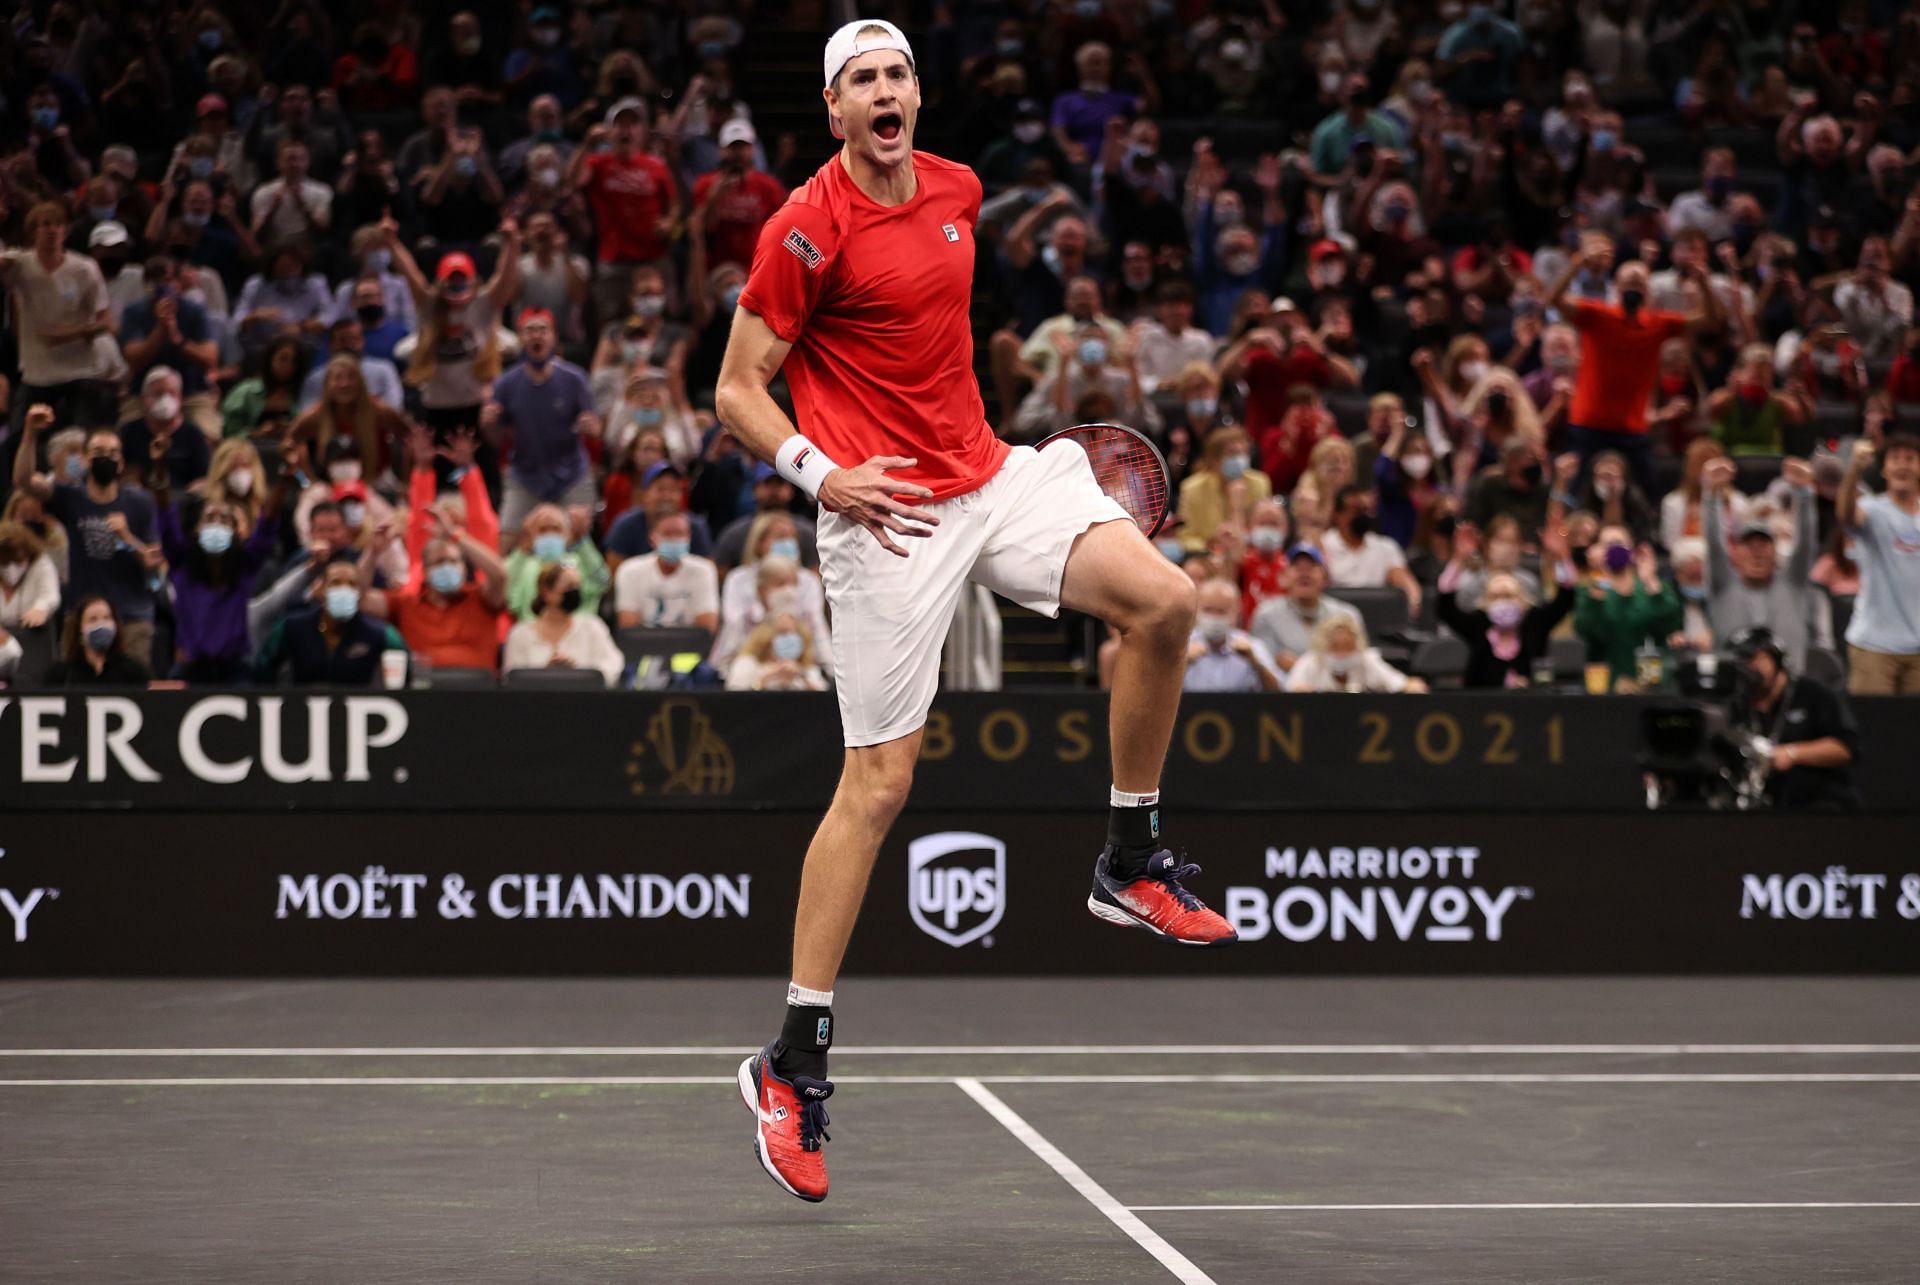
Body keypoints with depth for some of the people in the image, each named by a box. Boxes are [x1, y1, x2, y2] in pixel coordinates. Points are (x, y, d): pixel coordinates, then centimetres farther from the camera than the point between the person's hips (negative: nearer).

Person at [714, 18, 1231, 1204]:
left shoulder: (958, 191, 9)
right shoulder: (808, 230, -12)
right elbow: (738, 392, -9)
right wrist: (821, 477, -22)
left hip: (990, 473, 6)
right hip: (889, 515, -6)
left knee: (1164, 601, -11)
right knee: (879, 782, -6)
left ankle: (1132, 864, 8)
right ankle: (796, 1064, 2)